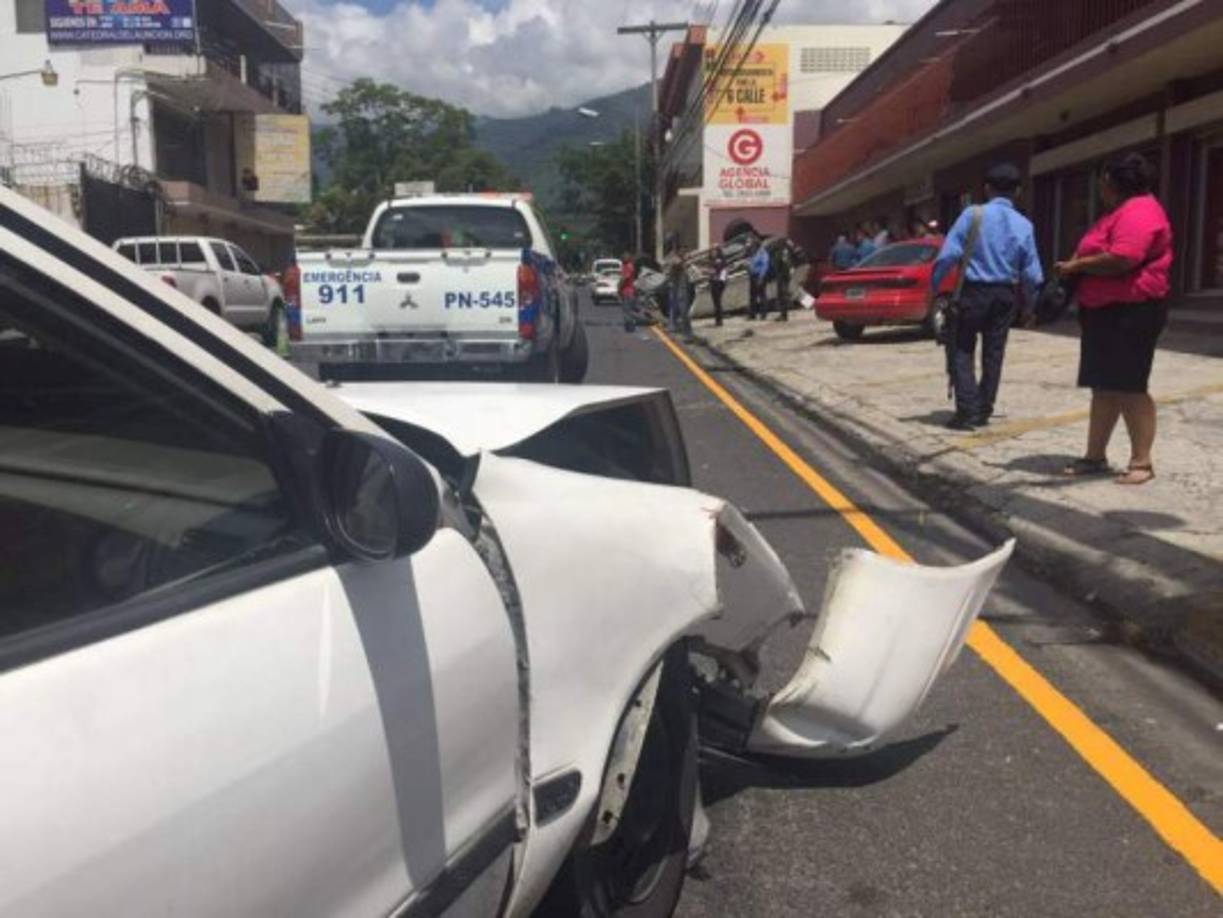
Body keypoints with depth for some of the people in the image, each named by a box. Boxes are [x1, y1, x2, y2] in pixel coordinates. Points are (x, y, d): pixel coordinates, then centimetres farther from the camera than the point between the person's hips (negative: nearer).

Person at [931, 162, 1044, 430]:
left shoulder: (973, 214, -9)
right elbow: (1031, 273, 5)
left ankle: (967, 410, -7)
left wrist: (934, 285, -4)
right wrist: (1029, 305, 19)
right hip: (1005, 295, 4)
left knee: (961, 350, 3)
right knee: (993, 353, 13)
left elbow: (948, 254, -15)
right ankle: (983, 411, 19)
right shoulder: (1024, 225, 2)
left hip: (973, 291, -4)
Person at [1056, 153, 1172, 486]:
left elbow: (1121, 259, -29)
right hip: (1105, 311, 11)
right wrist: (1076, 266, 5)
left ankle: (1142, 462, -2)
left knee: (1129, 387, -8)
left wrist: (1077, 266, -15)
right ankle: (1095, 457, 15)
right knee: (1103, 386, 11)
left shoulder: (1139, 211, -16)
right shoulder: (1121, 211, 20)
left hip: (1131, 311, -11)